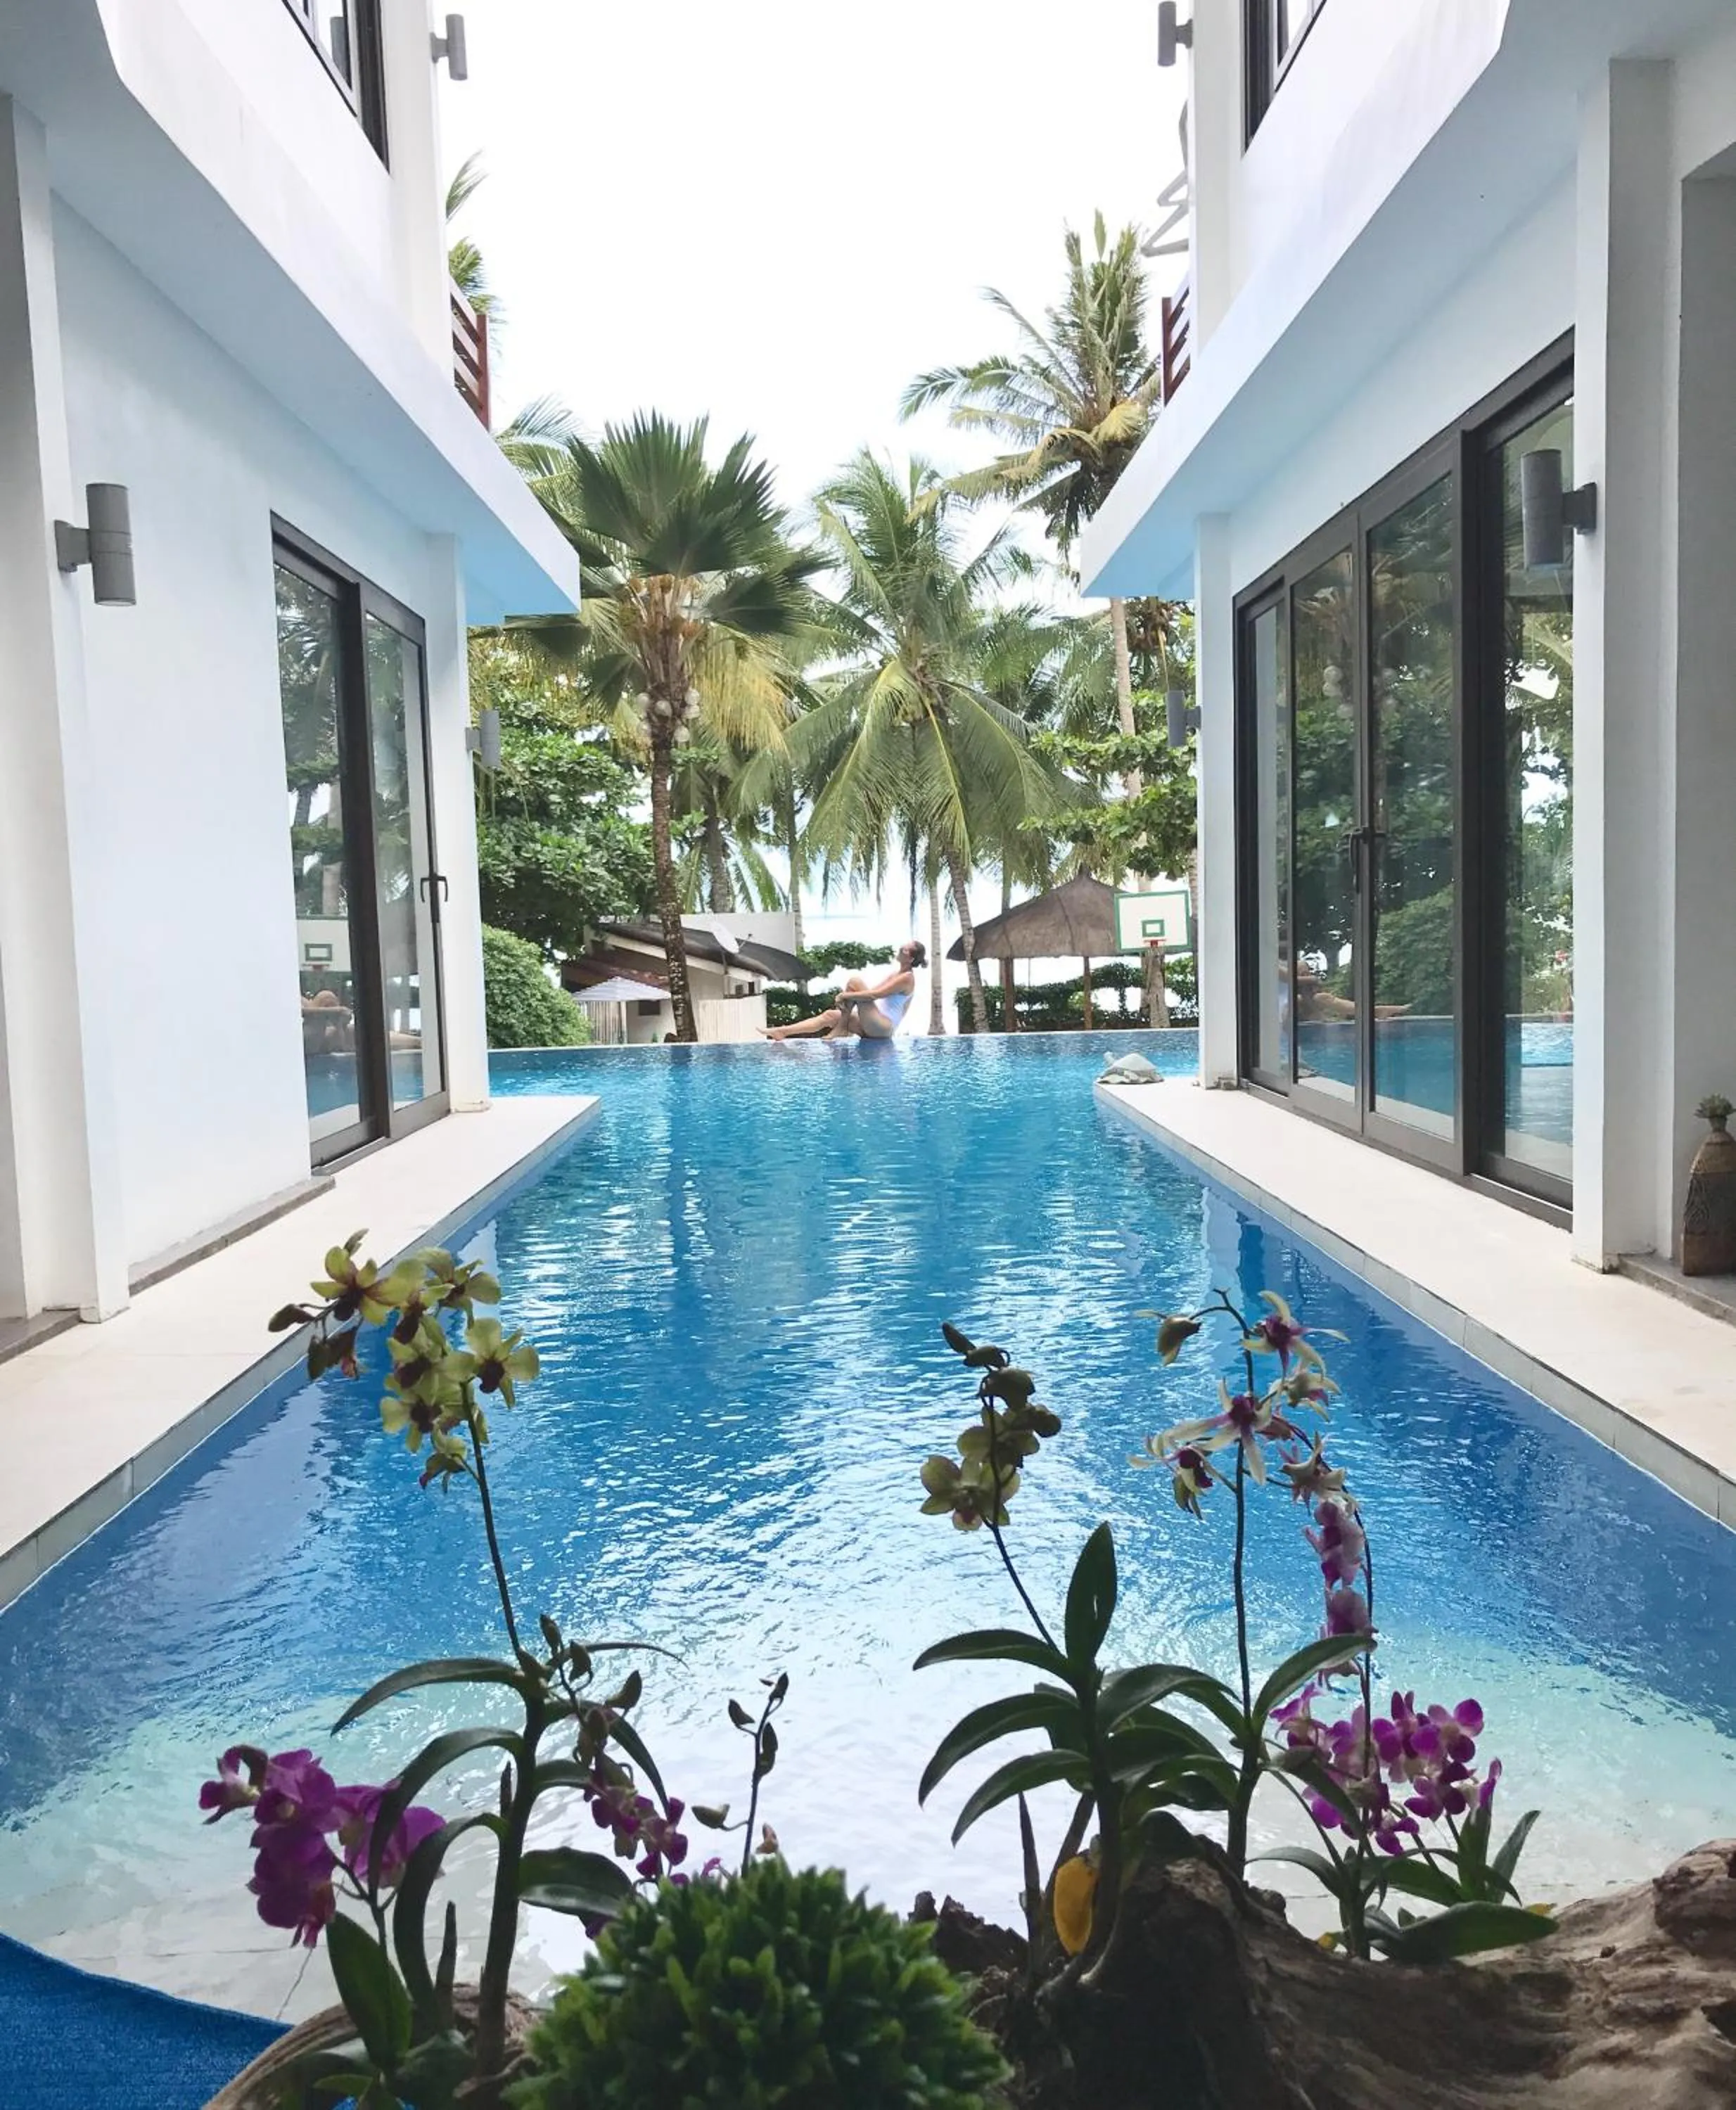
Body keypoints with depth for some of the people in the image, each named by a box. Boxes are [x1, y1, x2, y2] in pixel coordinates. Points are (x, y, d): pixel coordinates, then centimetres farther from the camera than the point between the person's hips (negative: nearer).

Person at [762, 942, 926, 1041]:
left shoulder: (907, 978, -12)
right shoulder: (897, 973, 17)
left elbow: (874, 994, -19)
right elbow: (873, 991, 20)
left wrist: (847, 995, -15)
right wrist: (848, 995, 4)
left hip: (883, 1028, -10)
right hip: (875, 1027, 10)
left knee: (854, 981, -16)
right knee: (830, 1015, 3)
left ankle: (841, 1029, -9)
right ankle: (782, 1032, -2)